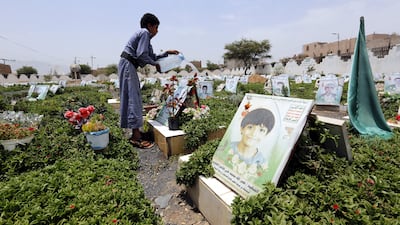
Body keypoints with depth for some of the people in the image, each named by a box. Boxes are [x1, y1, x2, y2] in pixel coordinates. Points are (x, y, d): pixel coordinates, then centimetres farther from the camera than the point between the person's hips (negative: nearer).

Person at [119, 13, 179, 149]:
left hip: (129, 66, 10)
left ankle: (135, 132, 16)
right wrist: (155, 64, -6)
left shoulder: (145, 35, 23)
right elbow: (141, 55, -18)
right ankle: (136, 137, -11)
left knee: (134, 98, 9)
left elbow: (152, 56, 22)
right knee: (133, 98, -13)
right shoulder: (144, 33, -6)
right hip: (128, 65, -10)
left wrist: (167, 53, 19)